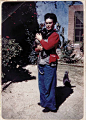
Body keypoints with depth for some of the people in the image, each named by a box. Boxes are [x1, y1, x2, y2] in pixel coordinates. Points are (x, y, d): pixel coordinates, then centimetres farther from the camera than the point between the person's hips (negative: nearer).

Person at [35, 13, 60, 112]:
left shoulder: (55, 35, -6)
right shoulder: (43, 34, 18)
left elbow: (48, 46, -22)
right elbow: (36, 48, 18)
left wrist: (40, 40, -7)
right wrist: (38, 48, -5)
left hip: (49, 64, -8)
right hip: (41, 63, 8)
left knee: (49, 86, -3)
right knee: (42, 84, 16)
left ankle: (51, 106, 9)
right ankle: (43, 102, 32)